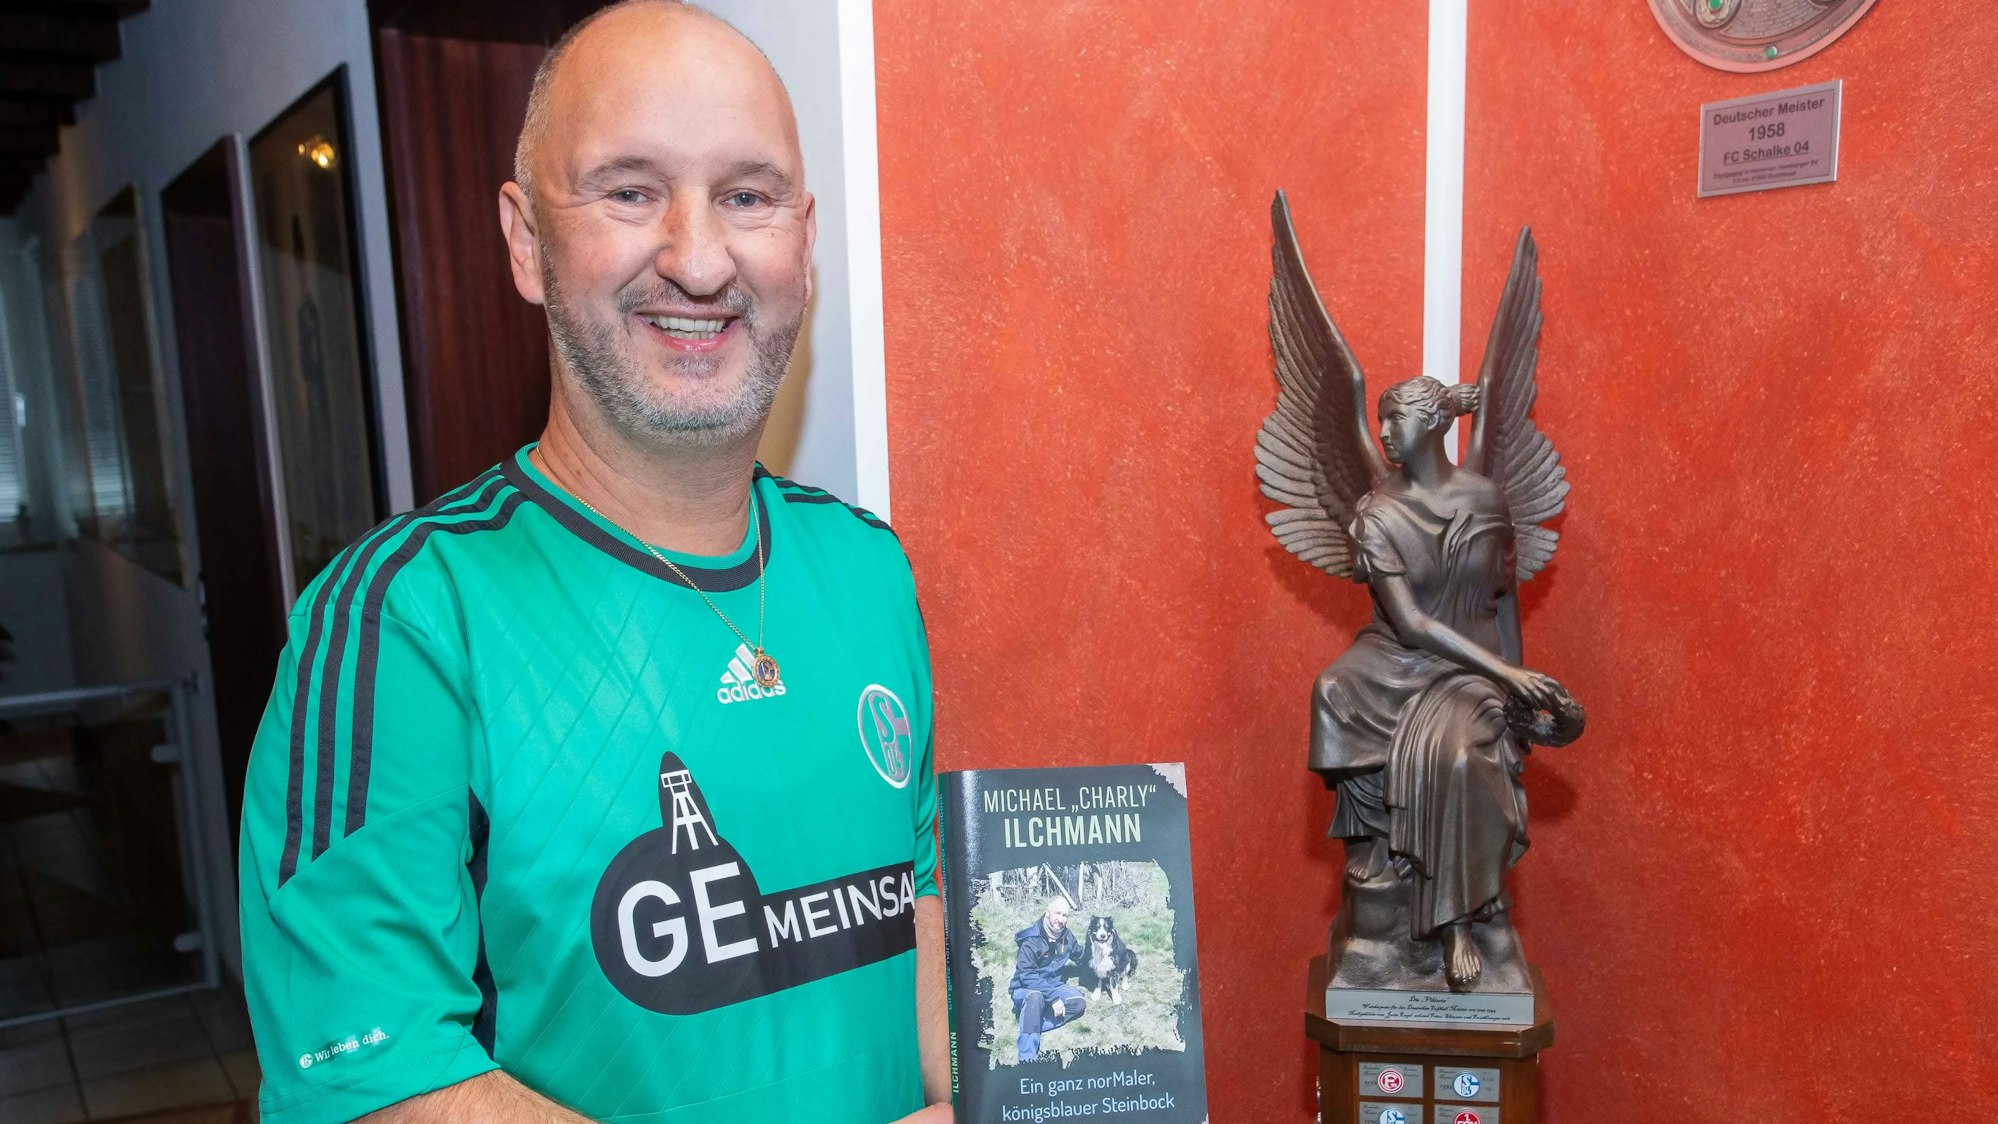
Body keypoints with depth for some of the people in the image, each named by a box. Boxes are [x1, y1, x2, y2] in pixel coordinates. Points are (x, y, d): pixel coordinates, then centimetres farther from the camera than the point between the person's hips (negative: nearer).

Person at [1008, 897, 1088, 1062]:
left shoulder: (1066, 937, -2)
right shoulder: (1031, 940, -23)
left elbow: (1081, 955, 20)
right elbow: (1027, 976, -28)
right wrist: (1053, 998, -33)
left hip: (1053, 986, 7)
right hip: (1026, 989, -7)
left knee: (1079, 1003, -19)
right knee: (1036, 997, -41)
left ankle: (1034, 1025, -29)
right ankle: (1027, 1058, -45)